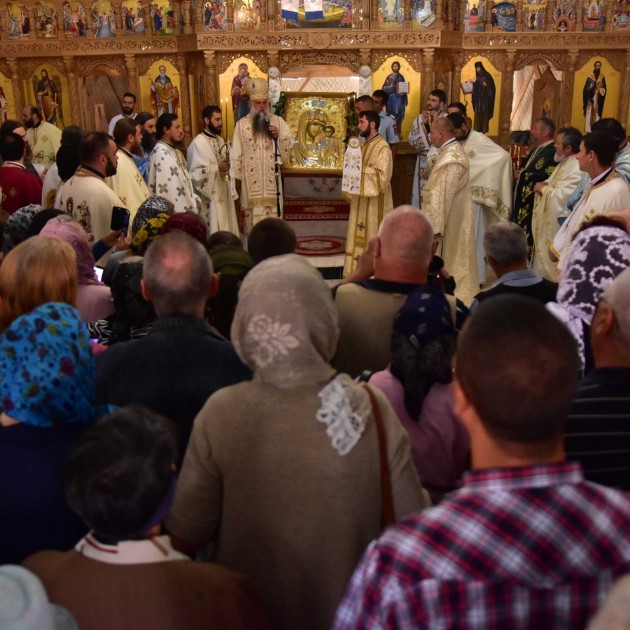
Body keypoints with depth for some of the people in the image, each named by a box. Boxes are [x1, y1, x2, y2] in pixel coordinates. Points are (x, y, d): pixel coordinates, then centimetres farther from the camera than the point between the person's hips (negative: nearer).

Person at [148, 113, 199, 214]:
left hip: (183, 208, 10)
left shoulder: (174, 151, 16)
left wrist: (194, 199, 5)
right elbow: (168, 186, -21)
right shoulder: (161, 154, -17)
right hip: (174, 211, -10)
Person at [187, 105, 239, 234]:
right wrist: (217, 168, -21)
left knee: (227, 232, 10)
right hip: (210, 196, -8)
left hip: (224, 193, 8)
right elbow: (194, 173, -18)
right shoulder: (198, 143, -13)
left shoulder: (220, 140, 13)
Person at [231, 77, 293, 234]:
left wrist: (278, 136, -13)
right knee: (253, 213, -2)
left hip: (272, 178, 1)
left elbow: (289, 146, 5)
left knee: (272, 212, 0)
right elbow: (236, 154, 4)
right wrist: (236, 176, 0)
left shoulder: (278, 121, 5)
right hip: (251, 179, -1)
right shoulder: (242, 124, 4)